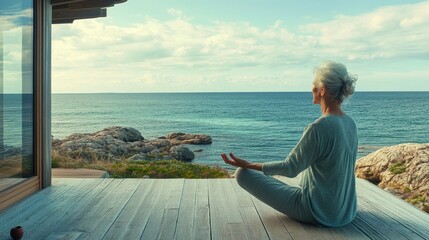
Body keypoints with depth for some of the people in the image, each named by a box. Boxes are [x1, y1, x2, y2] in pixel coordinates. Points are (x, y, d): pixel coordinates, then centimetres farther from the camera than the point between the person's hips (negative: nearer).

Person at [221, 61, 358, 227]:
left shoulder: (319, 128, -26)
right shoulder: (350, 124, -1)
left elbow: (290, 168, -20)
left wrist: (248, 165, -10)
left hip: (317, 212, -8)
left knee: (242, 173, -2)